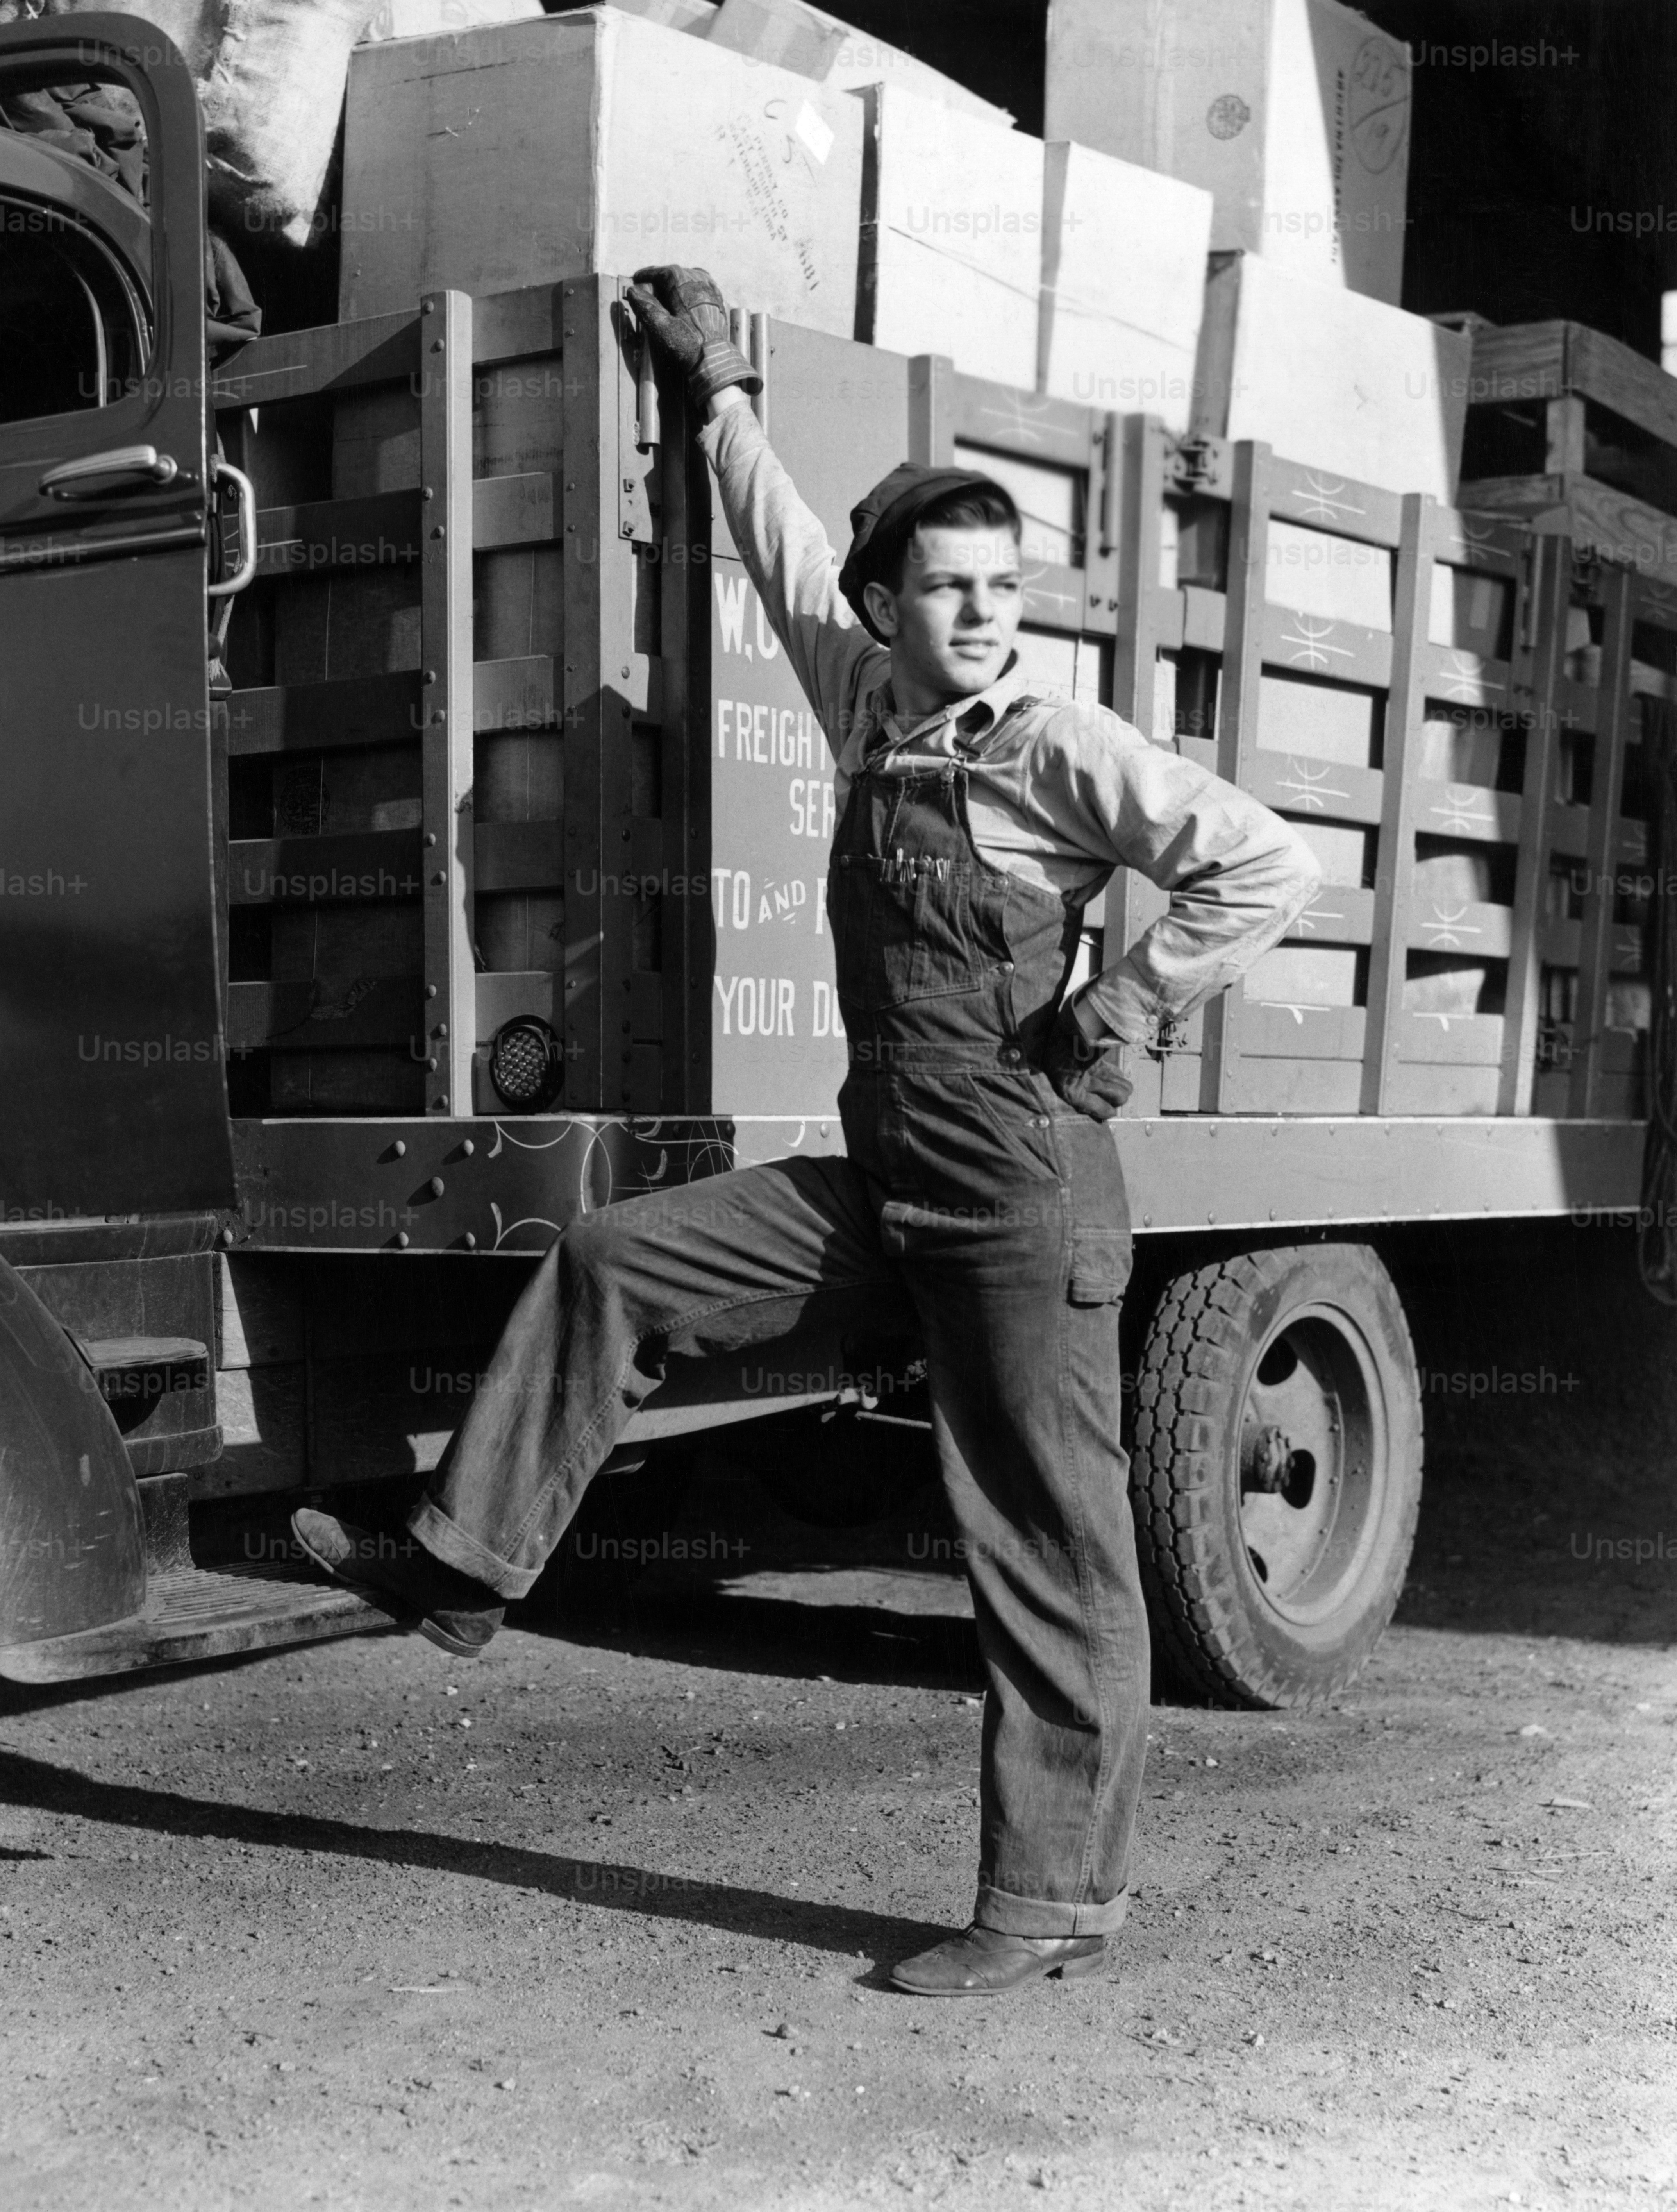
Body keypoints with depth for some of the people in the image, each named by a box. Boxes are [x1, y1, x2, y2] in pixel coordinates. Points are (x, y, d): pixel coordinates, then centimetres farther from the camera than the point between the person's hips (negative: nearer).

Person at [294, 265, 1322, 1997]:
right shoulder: (868, 704, 9)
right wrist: (720, 390, 35)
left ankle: (1057, 1902, 10)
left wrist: (1118, 1015, -13)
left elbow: (1272, 869, -16)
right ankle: (464, 1567, 20)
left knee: (1049, 1550, 0)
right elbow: (787, 555, 26)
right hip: (886, 1183, 7)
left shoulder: (1062, 752, -10)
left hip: (1025, 1197, -7)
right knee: (610, 1261, 10)